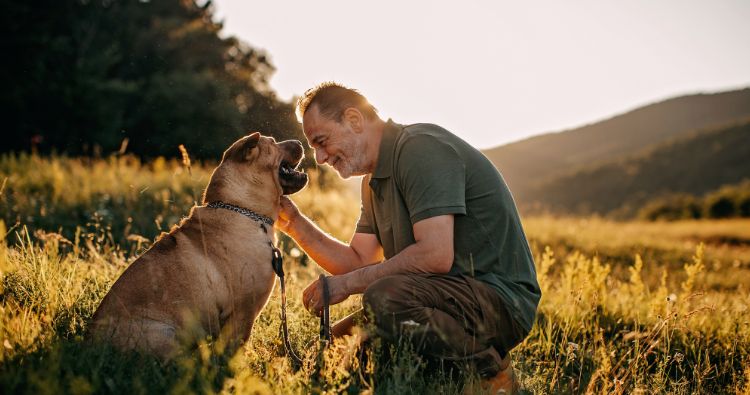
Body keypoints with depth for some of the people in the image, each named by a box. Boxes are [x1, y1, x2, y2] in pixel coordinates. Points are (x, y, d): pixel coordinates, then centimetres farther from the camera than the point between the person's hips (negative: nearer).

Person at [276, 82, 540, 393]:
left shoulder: (422, 148, -16)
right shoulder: (376, 180, 15)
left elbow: (435, 256, -27)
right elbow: (356, 261, 13)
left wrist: (348, 283, -19)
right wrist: (295, 223, 4)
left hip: (500, 299, -10)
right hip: (455, 293, 10)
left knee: (384, 298, -33)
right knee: (344, 336, 13)